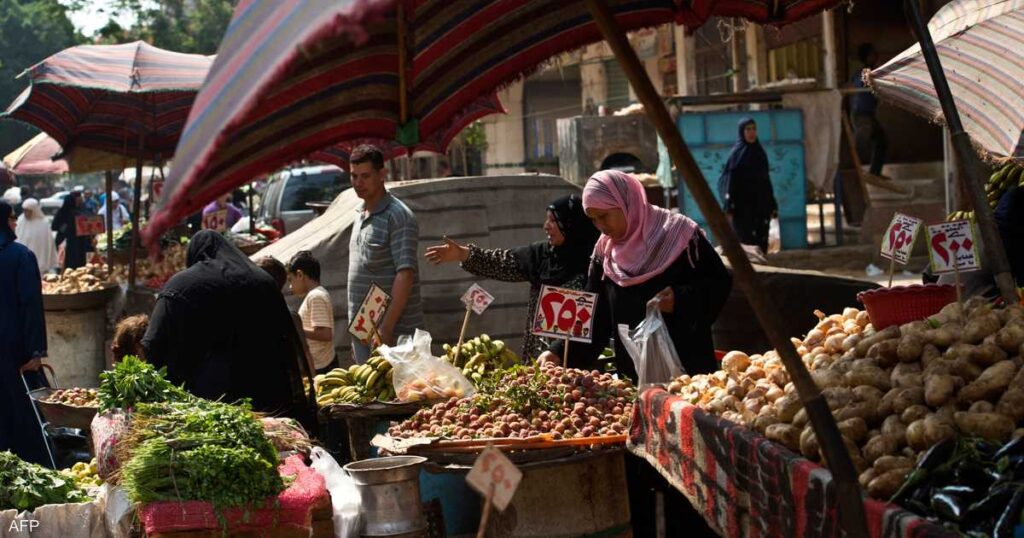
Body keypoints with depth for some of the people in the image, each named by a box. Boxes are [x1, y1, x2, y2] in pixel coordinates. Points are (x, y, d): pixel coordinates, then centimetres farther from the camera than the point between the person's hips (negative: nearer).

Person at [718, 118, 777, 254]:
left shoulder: (760, 152, 11)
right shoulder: (736, 153, -6)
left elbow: (766, 180, 15)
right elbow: (729, 180, -11)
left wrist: (772, 205, 13)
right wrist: (728, 207, -18)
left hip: (761, 205, 6)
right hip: (743, 206, -6)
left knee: (762, 242, 5)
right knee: (746, 242, -7)